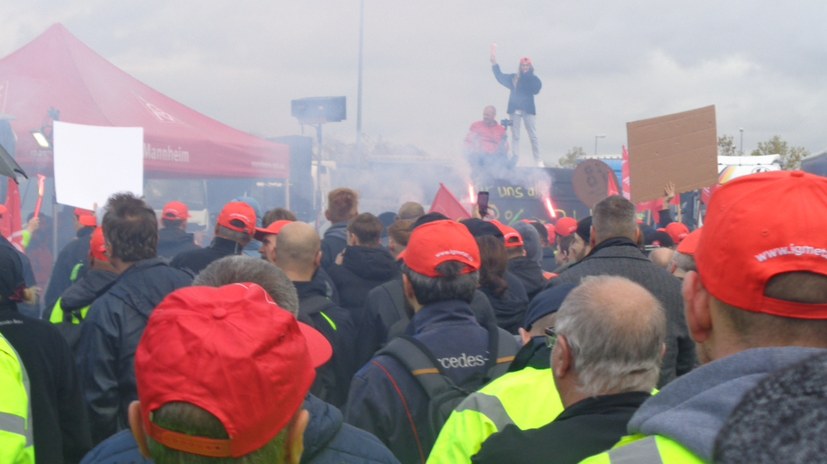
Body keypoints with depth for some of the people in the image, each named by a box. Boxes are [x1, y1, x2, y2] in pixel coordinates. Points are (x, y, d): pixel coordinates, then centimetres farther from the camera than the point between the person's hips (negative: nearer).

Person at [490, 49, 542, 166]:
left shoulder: (533, 79, 4)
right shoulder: (513, 78, 11)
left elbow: (536, 89, -13)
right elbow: (500, 76, 5)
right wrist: (494, 61, -4)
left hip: (528, 109, -2)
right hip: (514, 109, 2)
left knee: (533, 136, -1)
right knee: (515, 136, 3)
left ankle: (538, 161, 1)